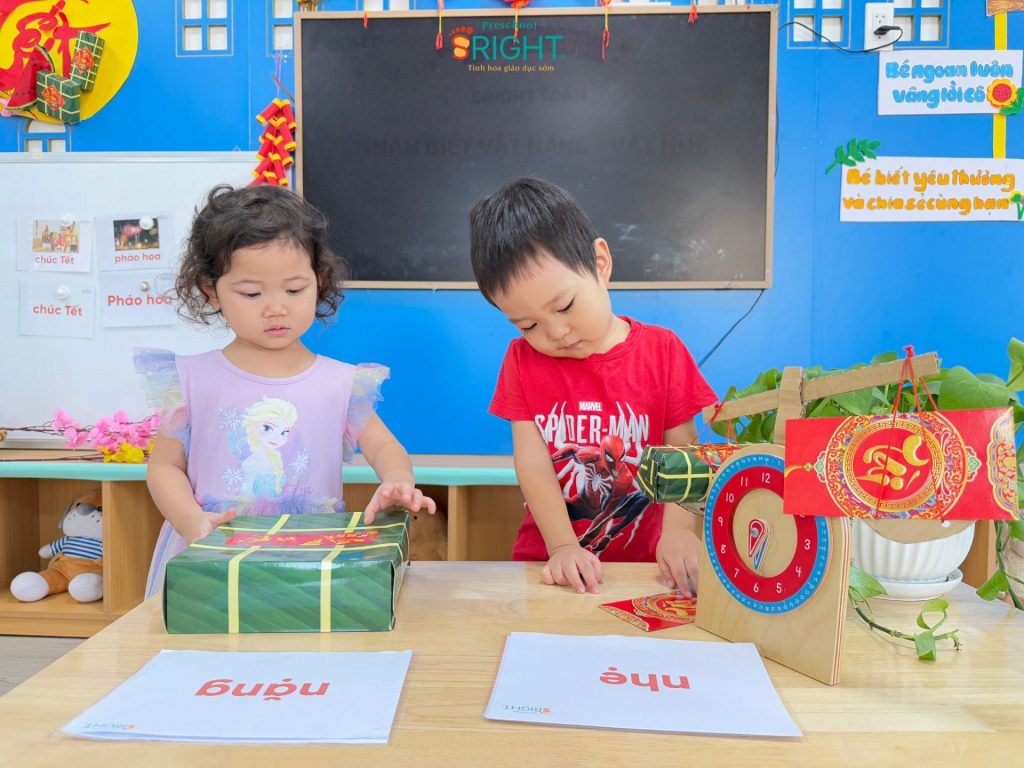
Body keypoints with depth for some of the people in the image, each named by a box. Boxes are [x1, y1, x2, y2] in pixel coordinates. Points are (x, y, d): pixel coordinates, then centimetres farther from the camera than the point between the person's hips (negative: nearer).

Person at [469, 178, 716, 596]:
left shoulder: (663, 351, 0)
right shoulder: (523, 359, 3)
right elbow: (531, 459, -6)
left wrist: (679, 530, -20)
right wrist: (562, 545, -18)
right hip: (549, 564, 0)